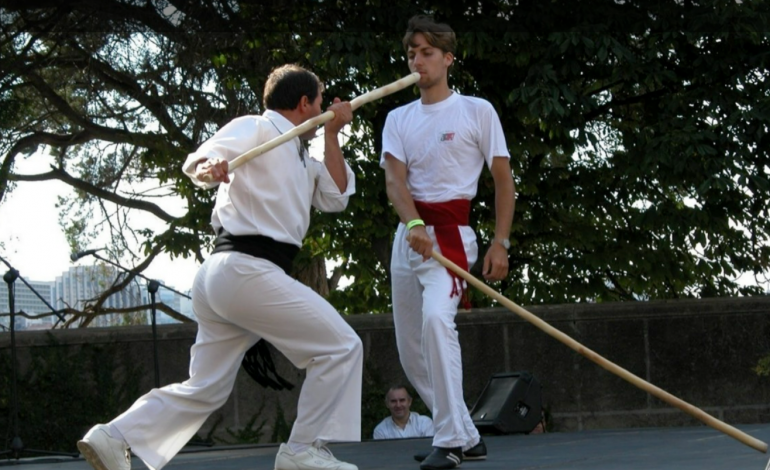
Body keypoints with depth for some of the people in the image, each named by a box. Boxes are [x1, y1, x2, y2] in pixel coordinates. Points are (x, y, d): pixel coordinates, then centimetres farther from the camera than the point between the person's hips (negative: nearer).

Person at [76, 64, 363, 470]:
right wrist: (208, 166, -40)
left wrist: (332, 135, 11)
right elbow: (196, 162, -16)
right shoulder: (256, 129, -3)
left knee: (204, 389, 10)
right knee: (341, 347, -7)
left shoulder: (298, 156, 24)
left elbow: (335, 196, 19)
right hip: (248, 269, -10)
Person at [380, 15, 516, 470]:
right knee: (411, 347, 7)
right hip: (408, 233, 6)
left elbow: (504, 179, 1)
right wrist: (413, 224, -24)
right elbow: (395, 179, -4)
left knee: (436, 317, -30)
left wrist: (500, 243, -8)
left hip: (451, 232, -6)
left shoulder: (477, 110, 1)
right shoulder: (399, 118, 11)